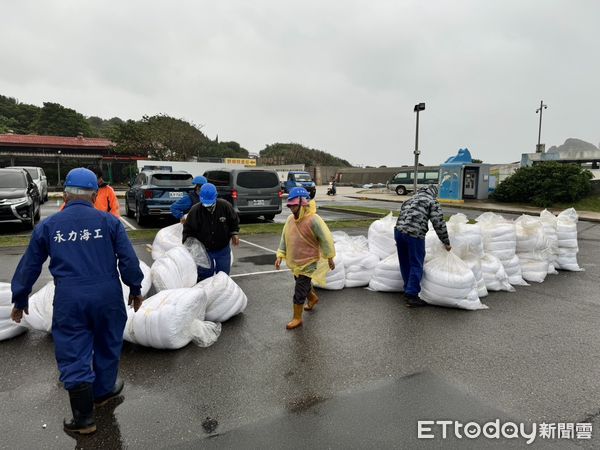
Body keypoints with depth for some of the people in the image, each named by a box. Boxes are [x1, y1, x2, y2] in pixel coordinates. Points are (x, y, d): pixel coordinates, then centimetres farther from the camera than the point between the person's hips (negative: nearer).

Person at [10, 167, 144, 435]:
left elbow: (29, 266, 11)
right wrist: (135, 289, 10)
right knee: (107, 345, 21)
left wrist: (20, 300, 25)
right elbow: (129, 260, -4)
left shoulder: (48, 226, 4)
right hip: (107, 295, 0)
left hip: (69, 299, 0)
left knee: (73, 355, 9)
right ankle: (103, 391, 41)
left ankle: (84, 418, 15)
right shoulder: (109, 221, -2)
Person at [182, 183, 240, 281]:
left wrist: (234, 233, -11)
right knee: (204, 277, 7)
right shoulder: (195, 210, -17)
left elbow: (234, 221, 2)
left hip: (223, 250, 1)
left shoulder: (225, 206, -15)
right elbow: (188, 229, -7)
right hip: (204, 250, -1)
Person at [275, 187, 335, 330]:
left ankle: (297, 318, 15)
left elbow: (326, 239, -15)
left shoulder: (313, 220, -22)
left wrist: (330, 258, -8)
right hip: (294, 261, 7)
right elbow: (284, 238, 8)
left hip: (308, 262, -7)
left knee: (299, 291, -2)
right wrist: (280, 255, 1)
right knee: (303, 284, 26)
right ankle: (313, 298, 54)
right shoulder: (290, 219, -1)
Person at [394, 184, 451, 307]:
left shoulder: (409, 200, 28)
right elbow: (439, 224, 2)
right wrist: (446, 242, 10)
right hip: (415, 234, -7)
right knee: (416, 266, 1)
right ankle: (412, 295, 0)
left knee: (405, 264, 16)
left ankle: (408, 290, 26)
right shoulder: (432, 202, 9)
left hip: (398, 231, 7)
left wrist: (399, 240, 35)